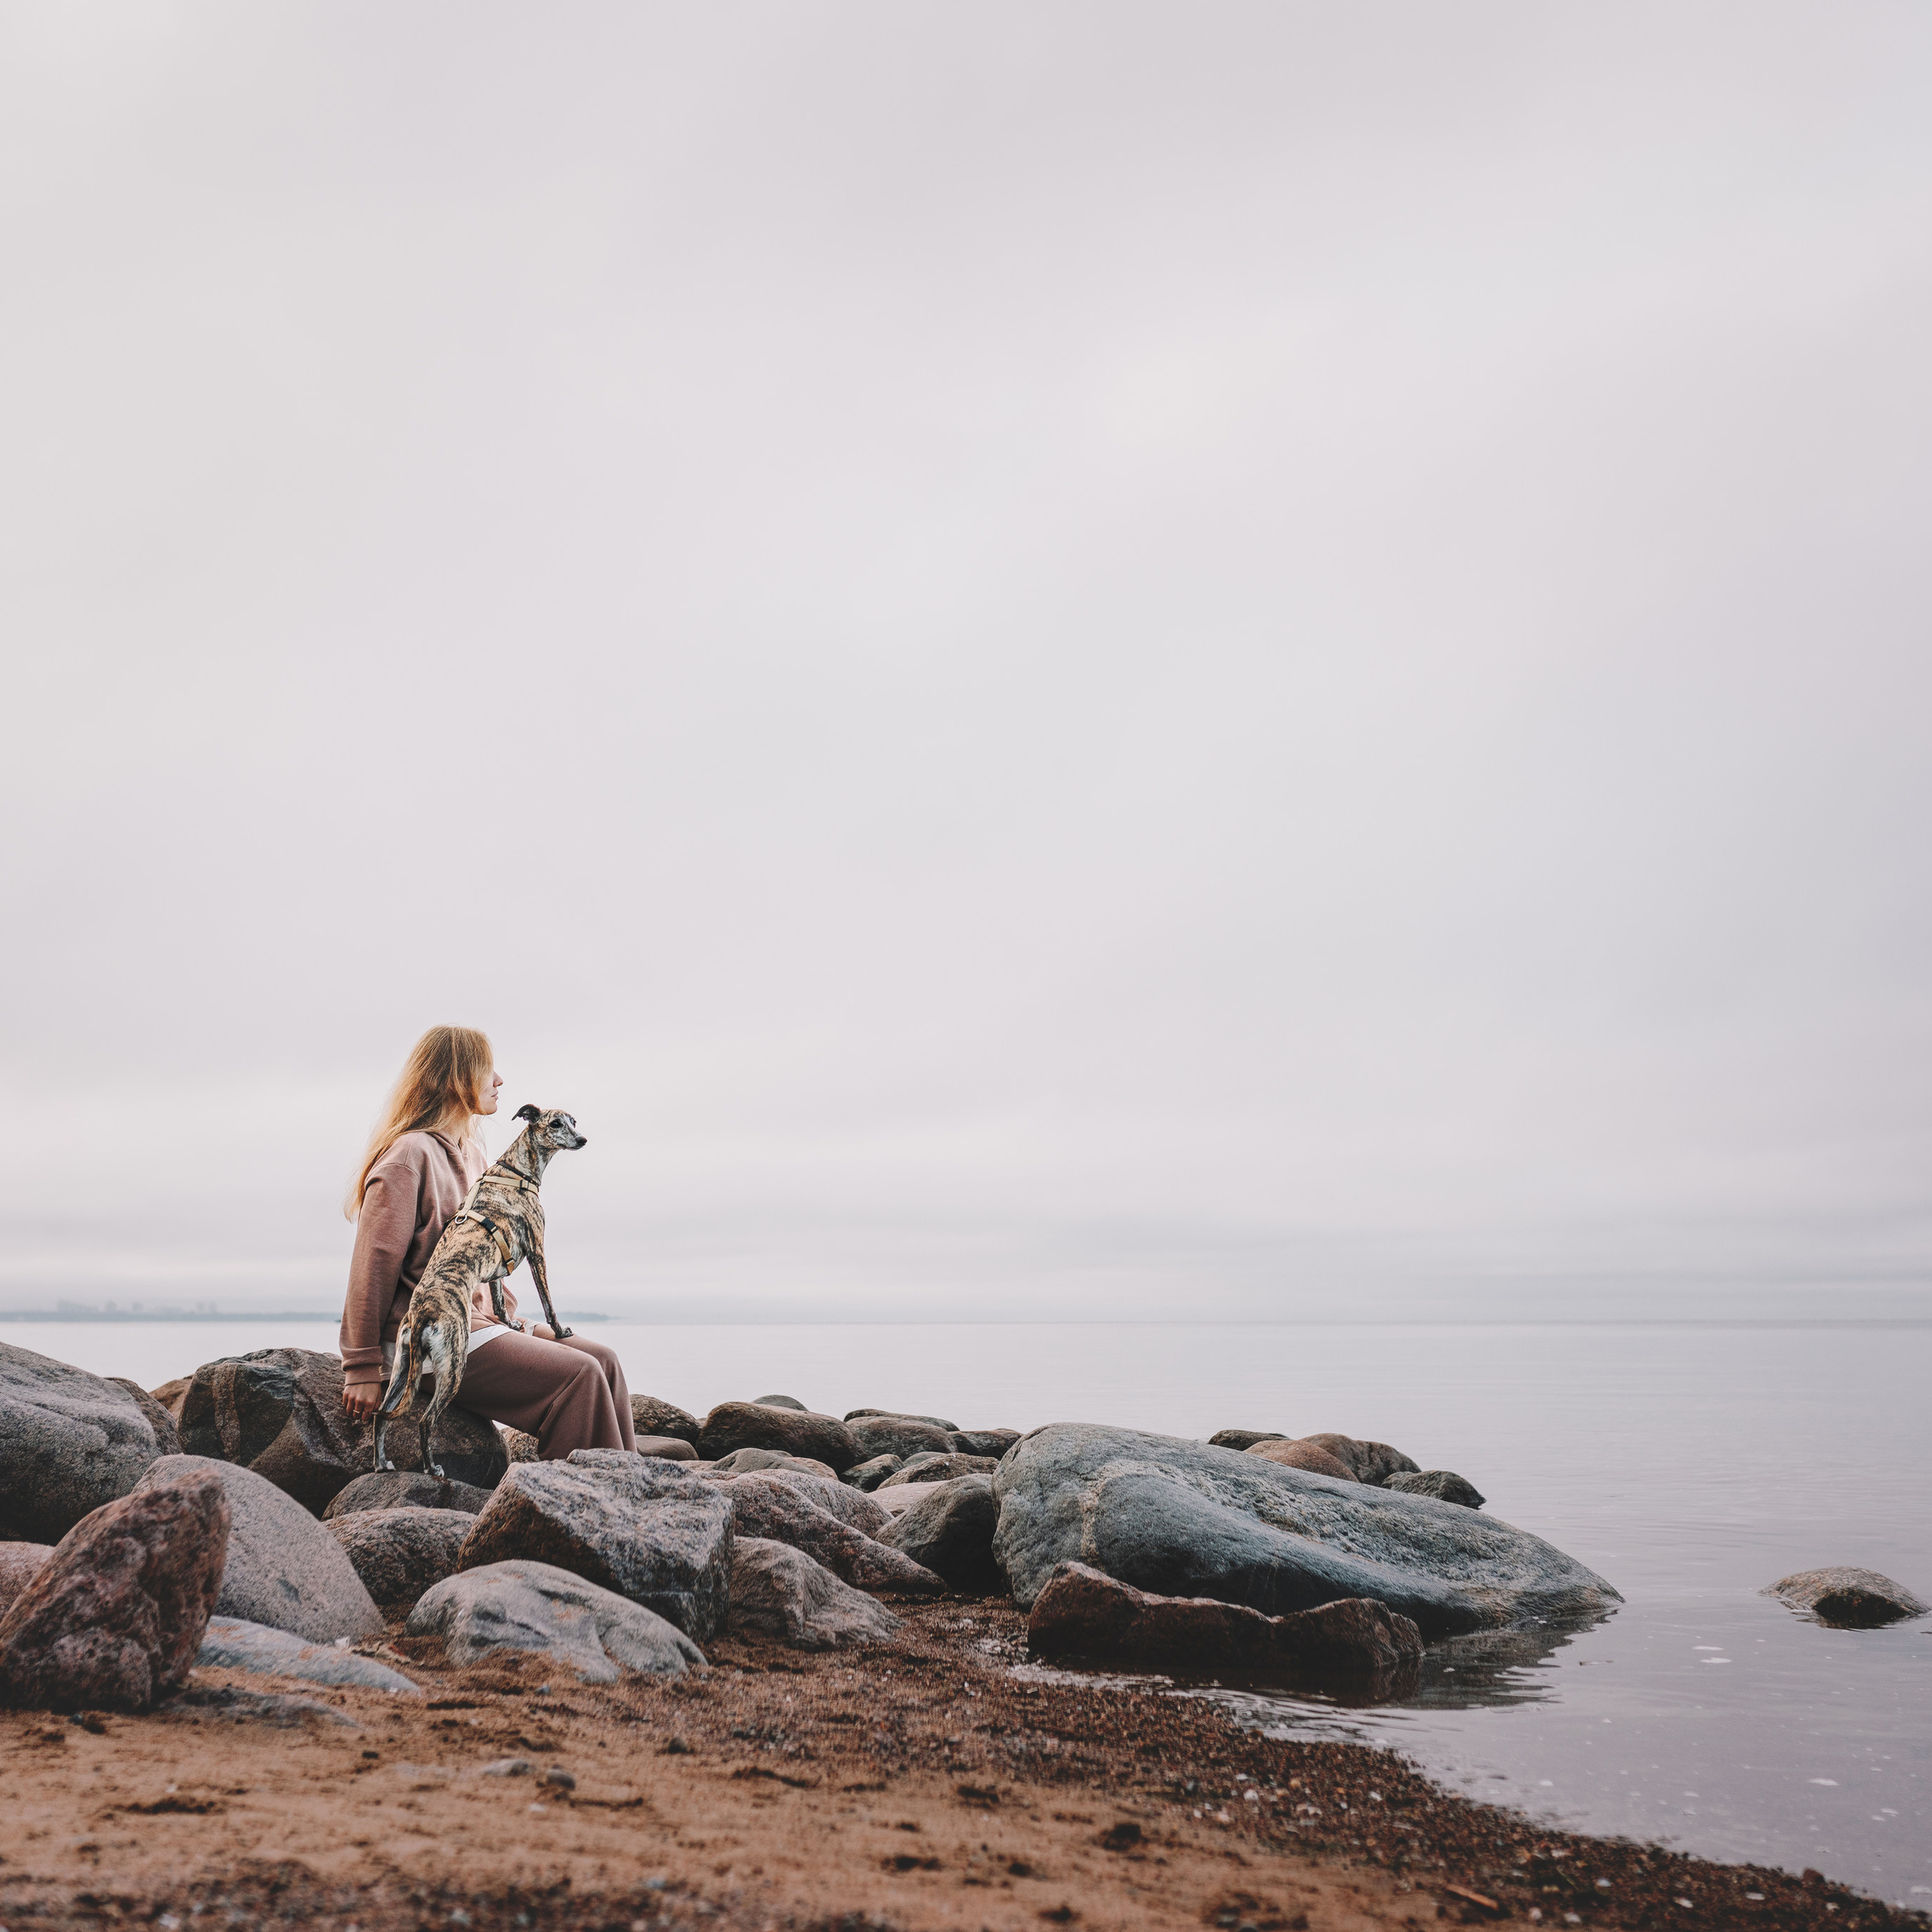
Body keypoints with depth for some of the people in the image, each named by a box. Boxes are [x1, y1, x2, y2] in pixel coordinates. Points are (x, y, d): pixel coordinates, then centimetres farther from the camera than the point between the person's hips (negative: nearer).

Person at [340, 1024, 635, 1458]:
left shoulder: (473, 1155, 18)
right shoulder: (409, 1156, -12)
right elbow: (373, 1264, -16)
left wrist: (508, 1315, 12)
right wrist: (364, 1369, -17)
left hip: (478, 1323, 9)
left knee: (602, 1361, -5)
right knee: (577, 1376, -19)